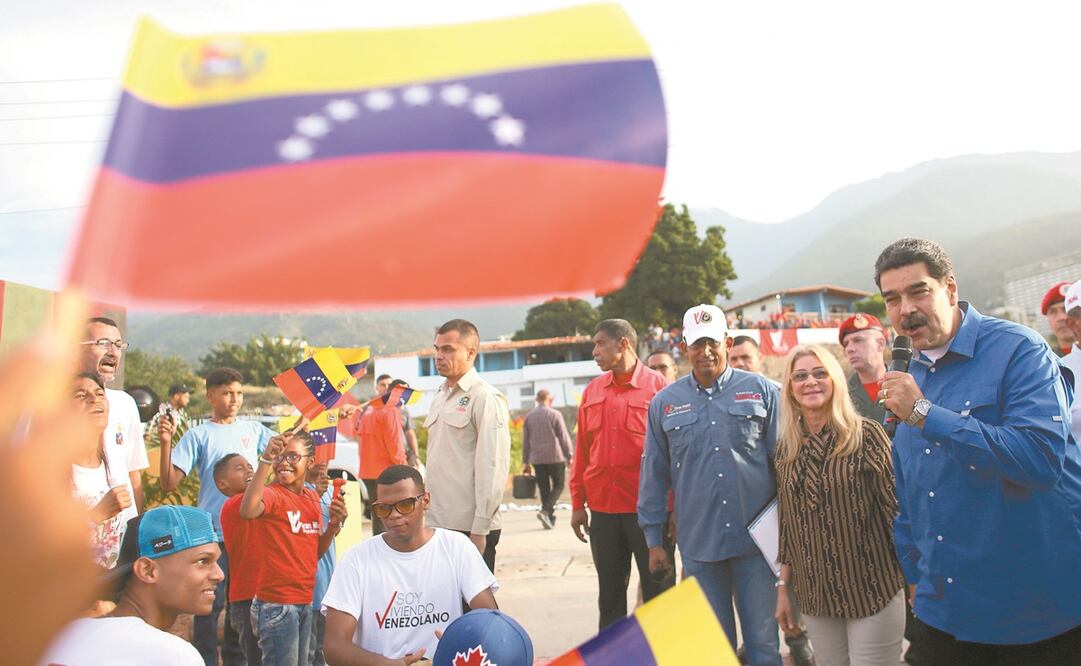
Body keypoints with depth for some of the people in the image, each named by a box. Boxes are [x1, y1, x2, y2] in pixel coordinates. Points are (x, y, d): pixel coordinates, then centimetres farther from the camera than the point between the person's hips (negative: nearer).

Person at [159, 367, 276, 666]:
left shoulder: (253, 429, 8)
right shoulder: (199, 435, -3)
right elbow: (169, 483, -9)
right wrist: (166, 443, -22)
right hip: (213, 532, -4)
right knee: (210, 604, 1)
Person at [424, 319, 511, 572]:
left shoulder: (485, 398, -10)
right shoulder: (440, 397, 15)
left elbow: (493, 467, -15)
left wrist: (480, 529, -17)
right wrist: (429, 514, 15)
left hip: (469, 527, -7)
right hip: (439, 523, 7)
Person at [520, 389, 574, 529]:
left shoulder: (528, 417, 7)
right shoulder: (555, 415, -5)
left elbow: (525, 441, 8)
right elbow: (564, 437, -5)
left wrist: (525, 462, 13)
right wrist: (569, 456, 2)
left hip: (537, 459, 4)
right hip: (555, 457, -4)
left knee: (544, 489, 9)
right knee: (558, 486, 5)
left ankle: (550, 518, 10)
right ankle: (545, 511, -14)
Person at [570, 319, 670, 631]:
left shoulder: (657, 386, -5)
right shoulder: (592, 391, 9)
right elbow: (582, 449, 11)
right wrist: (578, 503, 10)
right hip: (602, 509, 5)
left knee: (657, 588, 6)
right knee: (609, 591, 13)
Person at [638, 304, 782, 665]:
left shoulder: (762, 391, 1)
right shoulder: (664, 403, 6)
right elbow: (654, 476, 9)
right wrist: (653, 539, 9)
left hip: (756, 538, -1)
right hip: (698, 542, 1)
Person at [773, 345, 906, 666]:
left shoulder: (866, 435, -8)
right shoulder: (785, 448, 5)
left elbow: (895, 507, -7)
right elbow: (787, 524, 10)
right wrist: (783, 588, 10)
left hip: (872, 590, -4)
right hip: (815, 597, 4)